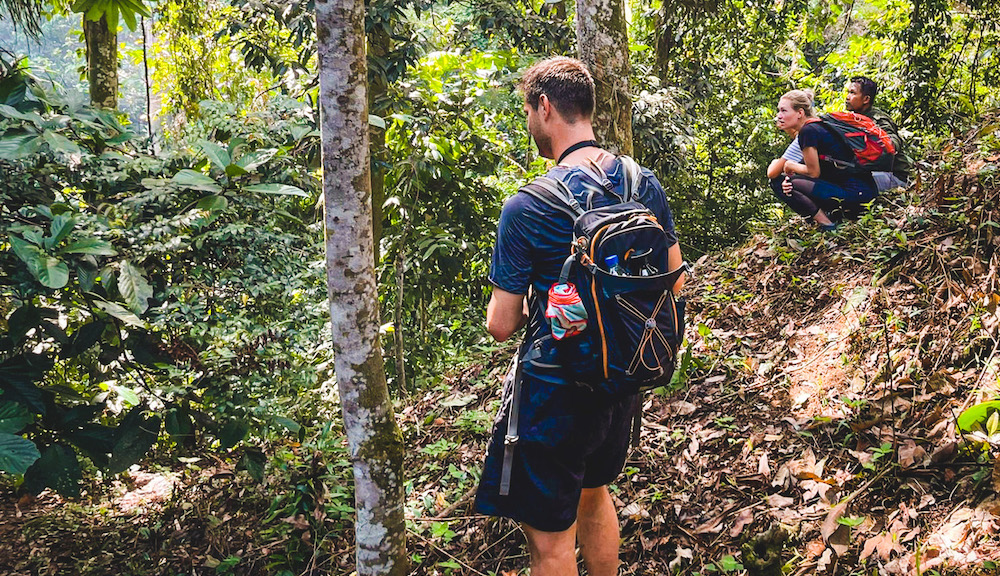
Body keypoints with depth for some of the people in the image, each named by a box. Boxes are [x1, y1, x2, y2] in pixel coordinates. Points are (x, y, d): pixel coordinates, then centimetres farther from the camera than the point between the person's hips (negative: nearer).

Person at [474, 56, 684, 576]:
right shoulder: (644, 184, -3)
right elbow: (674, 282, 8)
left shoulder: (527, 208, -21)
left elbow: (501, 325, -16)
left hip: (555, 392, -7)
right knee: (593, 493, 30)